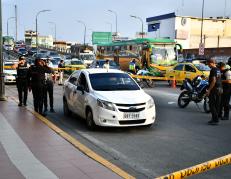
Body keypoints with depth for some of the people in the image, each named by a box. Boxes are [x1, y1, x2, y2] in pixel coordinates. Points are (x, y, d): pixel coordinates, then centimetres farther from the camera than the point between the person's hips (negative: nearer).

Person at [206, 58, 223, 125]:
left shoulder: (213, 70, -14)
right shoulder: (218, 70, 14)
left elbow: (214, 81, -21)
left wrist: (209, 90, -20)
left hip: (214, 89, -9)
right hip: (219, 89, 9)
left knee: (212, 105, -5)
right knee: (217, 105, 12)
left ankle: (215, 120, -8)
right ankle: (216, 119, 17)